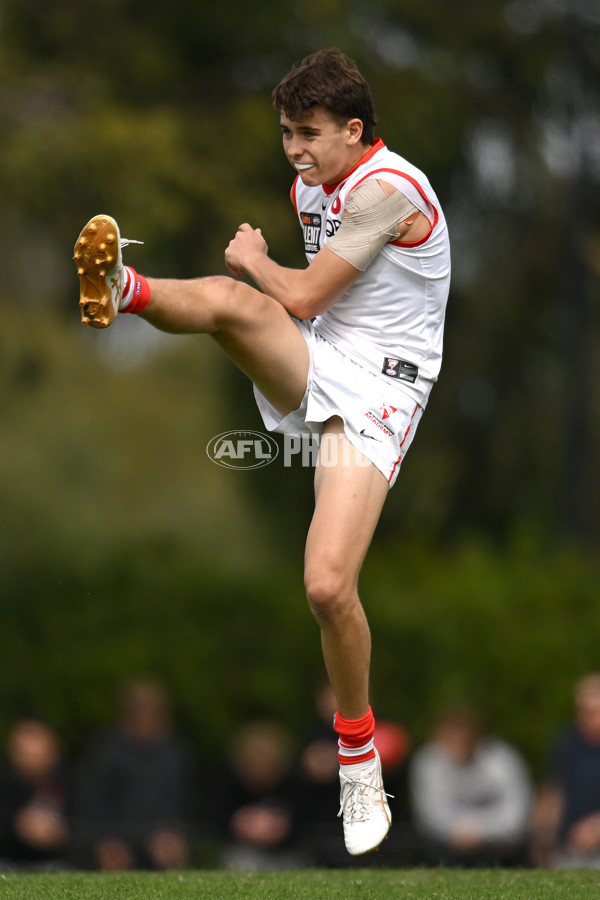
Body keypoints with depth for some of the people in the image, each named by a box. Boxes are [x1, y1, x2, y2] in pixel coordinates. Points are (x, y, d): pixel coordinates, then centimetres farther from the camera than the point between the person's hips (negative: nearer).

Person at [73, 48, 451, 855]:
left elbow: (304, 296, -12)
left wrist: (256, 260, 4)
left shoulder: (387, 189, -16)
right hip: (310, 360, 7)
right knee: (231, 300, -29)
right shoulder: (310, 188, 11)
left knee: (328, 587, -15)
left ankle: (359, 759, 4)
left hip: (374, 386, -7)